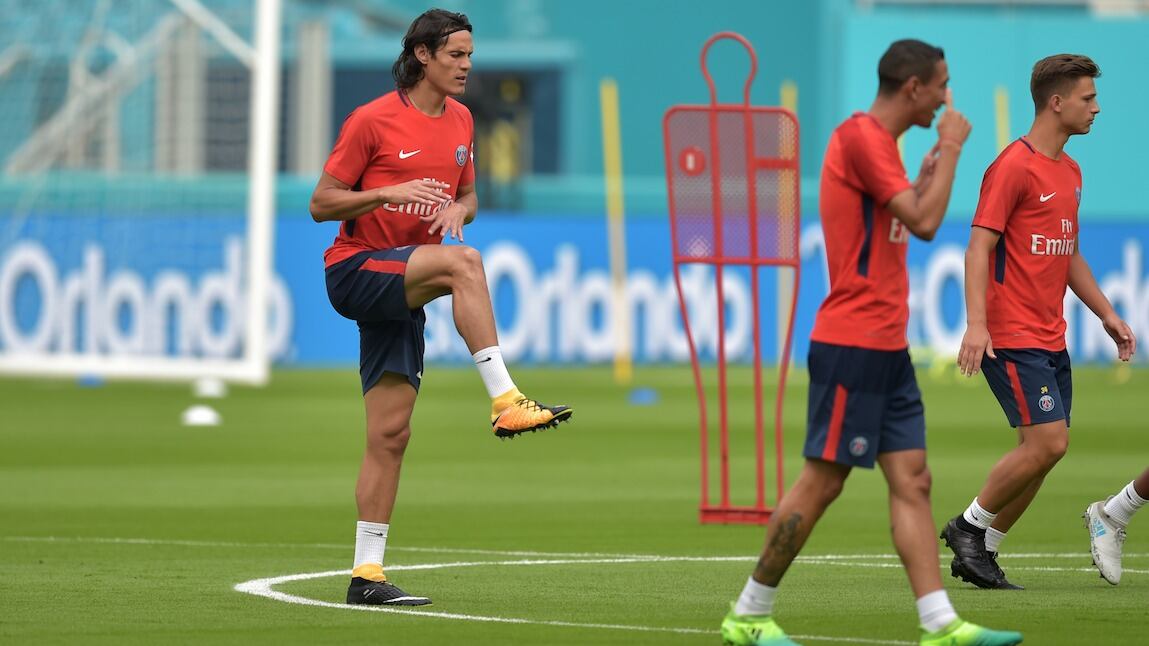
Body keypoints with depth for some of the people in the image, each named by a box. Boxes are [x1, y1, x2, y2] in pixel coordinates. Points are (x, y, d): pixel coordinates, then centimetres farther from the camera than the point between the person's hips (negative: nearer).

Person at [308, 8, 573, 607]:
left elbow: (467, 194, 24)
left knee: (391, 432, 3)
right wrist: (392, 192, -22)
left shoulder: (460, 121, 11)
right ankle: (505, 401, -35)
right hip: (354, 269, -7)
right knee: (463, 262, -33)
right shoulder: (372, 120, -9)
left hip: (401, 294, 7)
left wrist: (459, 209, -1)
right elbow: (321, 204, -7)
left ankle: (367, 573, 6)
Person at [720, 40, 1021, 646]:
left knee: (912, 481, 2)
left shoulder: (877, 141, 17)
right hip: (853, 343, -10)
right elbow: (924, 223, -18)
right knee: (823, 480, -5)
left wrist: (927, 177, 21)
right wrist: (950, 149, -8)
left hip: (886, 347, 10)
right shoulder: (861, 136, -14)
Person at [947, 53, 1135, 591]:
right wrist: (976, 323, -26)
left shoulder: (1069, 171, 16)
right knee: (1048, 441, -15)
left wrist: (1106, 314, 22)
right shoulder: (1014, 166, -11)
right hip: (1011, 337, -9)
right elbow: (979, 247, -16)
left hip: (1051, 339, 9)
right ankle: (969, 526, 1)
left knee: (1042, 451, 4)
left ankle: (980, 551, 12)